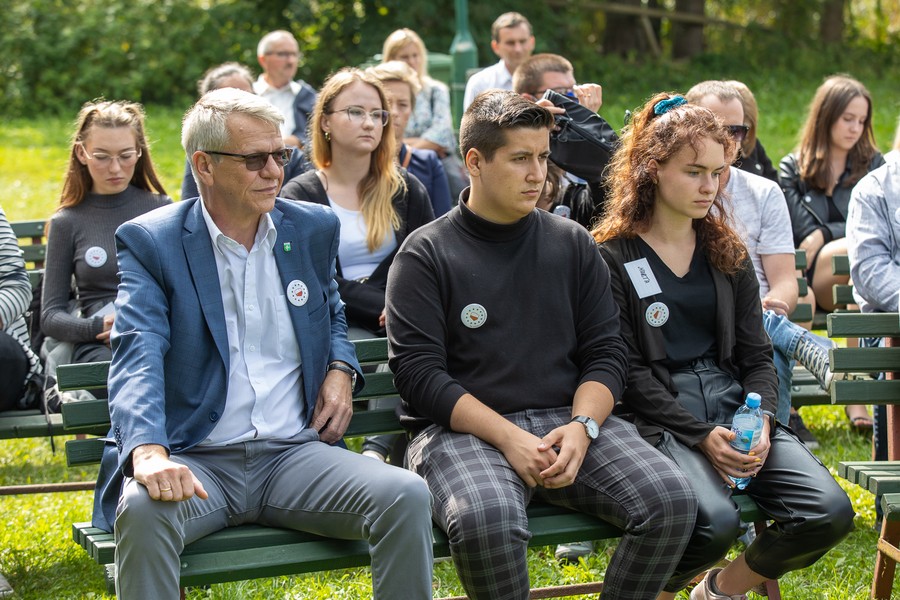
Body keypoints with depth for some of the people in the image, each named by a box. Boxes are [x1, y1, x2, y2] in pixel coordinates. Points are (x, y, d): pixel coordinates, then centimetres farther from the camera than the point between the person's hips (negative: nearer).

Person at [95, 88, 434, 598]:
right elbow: (138, 355, -14)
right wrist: (149, 451, -34)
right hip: (195, 461, -3)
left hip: (296, 453, 3)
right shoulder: (150, 242, 0)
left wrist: (341, 370, 7)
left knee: (407, 496, -24)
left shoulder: (314, 228, 13)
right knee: (143, 508, -37)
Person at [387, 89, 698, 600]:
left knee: (672, 497, -21)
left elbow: (606, 353, 10)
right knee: (487, 517, -37)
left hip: (567, 419, 4)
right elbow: (418, 372, -7)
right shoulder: (426, 254, 2)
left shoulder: (573, 243, 14)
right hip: (463, 427, -4)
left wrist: (581, 427, -11)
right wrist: (508, 438, -18)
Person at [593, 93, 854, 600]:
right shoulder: (612, 257, -1)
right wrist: (701, 435, -17)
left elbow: (756, 355, 13)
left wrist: (761, 420, -9)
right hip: (658, 416, -5)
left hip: (731, 400, 6)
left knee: (831, 511, -17)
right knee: (715, 521, -33)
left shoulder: (727, 253, 17)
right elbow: (628, 370, -6)